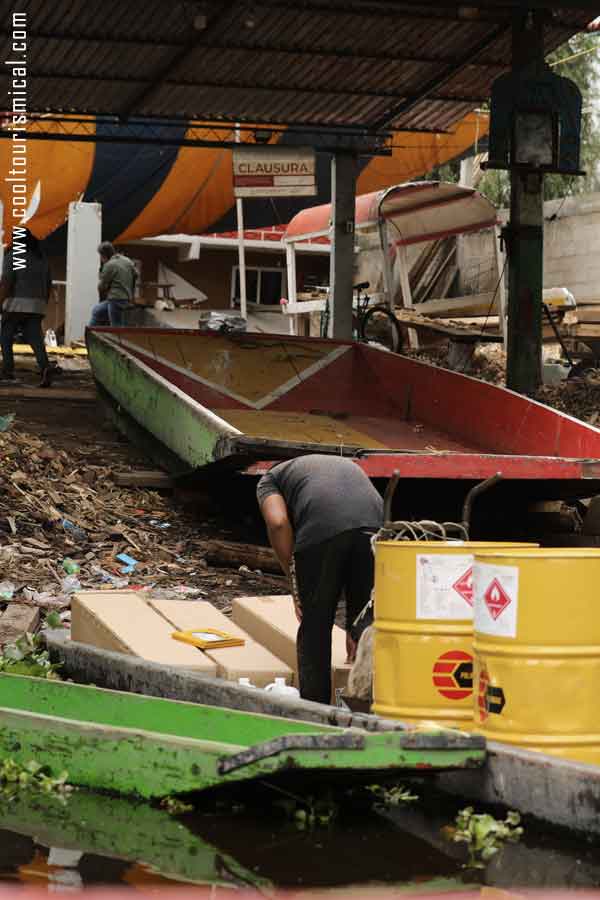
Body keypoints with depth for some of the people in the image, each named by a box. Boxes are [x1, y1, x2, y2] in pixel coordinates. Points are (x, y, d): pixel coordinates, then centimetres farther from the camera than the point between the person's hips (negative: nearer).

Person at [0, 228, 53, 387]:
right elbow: (48, 284, 15)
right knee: (35, 339, -3)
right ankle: (45, 367, -25)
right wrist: (44, 303, 22)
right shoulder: (42, 258, 14)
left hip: (16, 304, -5)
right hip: (37, 305, 5)